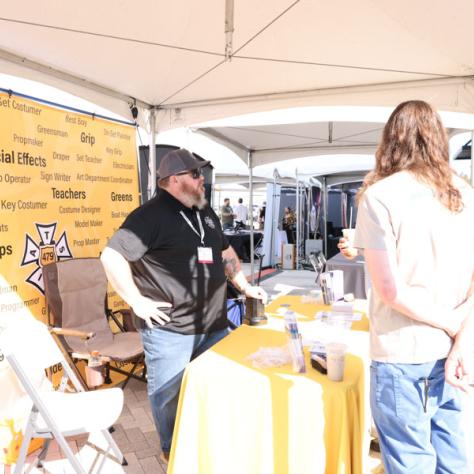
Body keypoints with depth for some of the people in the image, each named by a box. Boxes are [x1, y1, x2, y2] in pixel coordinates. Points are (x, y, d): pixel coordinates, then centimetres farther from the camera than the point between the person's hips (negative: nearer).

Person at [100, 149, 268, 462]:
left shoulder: (205, 213, 12)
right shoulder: (152, 215, -14)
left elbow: (225, 253, 23)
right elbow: (112, 256, -19)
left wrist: (245, 287, 17)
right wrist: (138, 302, -18)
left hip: (214, 324, 8)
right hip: (169, 329, -7)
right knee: (169, 394, 10)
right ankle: (173, 452, 35)